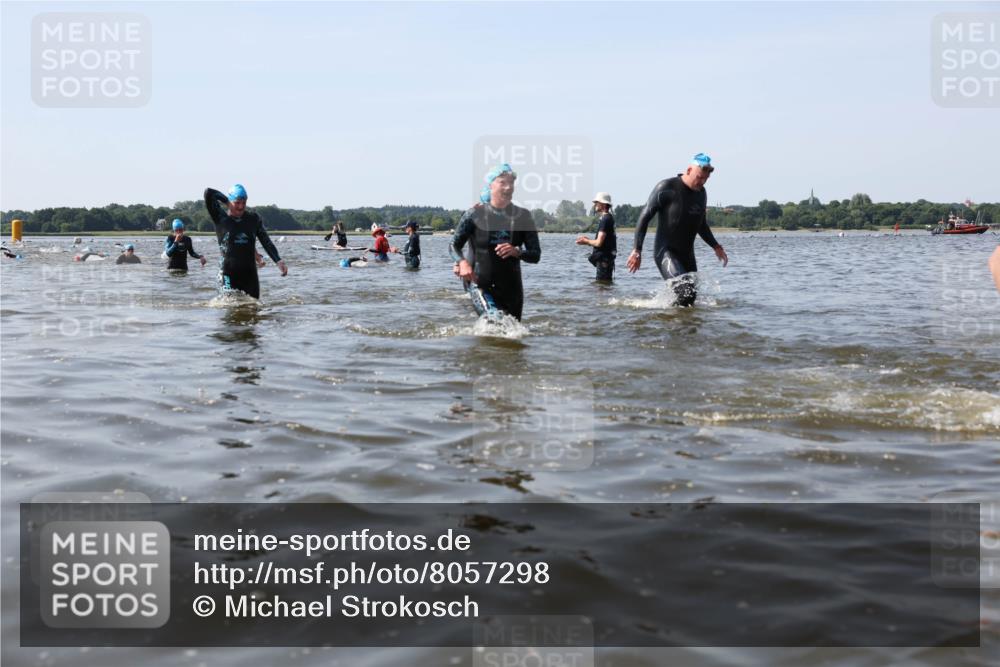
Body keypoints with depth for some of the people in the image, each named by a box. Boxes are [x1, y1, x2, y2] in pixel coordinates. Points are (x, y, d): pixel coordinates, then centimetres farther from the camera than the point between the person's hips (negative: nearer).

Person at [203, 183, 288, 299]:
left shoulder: (254, 219, 8)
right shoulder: (220, 218, 0)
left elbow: (266, 241, 1)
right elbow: (208, 193, -10)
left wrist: (278, 260, -13)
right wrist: (226, 201, 4)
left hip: (250, 272, 3)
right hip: (229, 273, -3)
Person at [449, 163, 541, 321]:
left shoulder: (522, 216, 0)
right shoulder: (475, 214, -5)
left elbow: (536, 255, -2)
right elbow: (454, 245, 0)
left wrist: (516, 252, -23)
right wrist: (462, 262, -22)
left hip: (511, 287, 4)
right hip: (479, 283, -3)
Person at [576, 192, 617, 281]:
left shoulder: (605, 219, -17)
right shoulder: (608, 218, 16)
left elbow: (599, 243, -21)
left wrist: (586, 241, -3)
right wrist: (587, 240, 13)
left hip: (604, 258, -11)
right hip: (605, 257, 11)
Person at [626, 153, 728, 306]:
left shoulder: (701, 193, 10)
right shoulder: (666, 188, -11)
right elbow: (645, 217, -9)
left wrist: (716, 246, 15)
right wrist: (637, 250, -14)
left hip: (687, 253, 7)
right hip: (665, 251, -7)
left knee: (691, 296, 5)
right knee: (685, 292, -25)